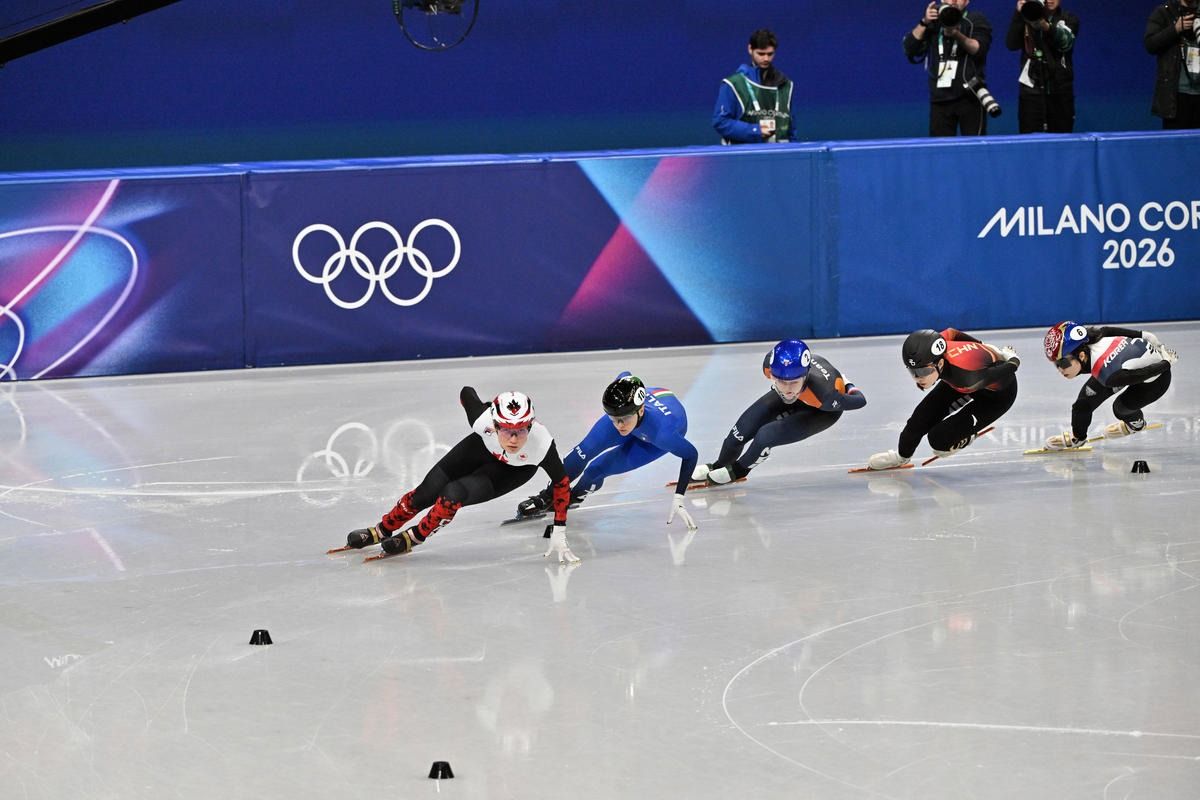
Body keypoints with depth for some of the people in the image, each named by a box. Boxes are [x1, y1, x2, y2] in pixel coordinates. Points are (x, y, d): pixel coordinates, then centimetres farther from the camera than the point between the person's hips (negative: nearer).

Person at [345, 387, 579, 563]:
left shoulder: (541, 443, -42)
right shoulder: (483, 420, -39)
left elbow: (561, 482, -25)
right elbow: (466, 392, -15)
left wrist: (558, 531, -25)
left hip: (513, 471, -2)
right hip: (483, 448, 2)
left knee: (453, 495, -22)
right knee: (425, 494, 3)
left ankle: (413, 538, 5)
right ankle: (382, 530, 30)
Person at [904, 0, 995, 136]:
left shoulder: (976, 20, 7)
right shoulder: (933, 22, 17)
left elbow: (979, 49, -9)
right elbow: (910, 48, 6)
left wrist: (957, 35, -25)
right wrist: (924, 23, -7)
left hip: (969, 96, -3)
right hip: (940, 99, 3)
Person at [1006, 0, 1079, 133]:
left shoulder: (1069, 19, 7)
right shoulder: (1027, 18, 10)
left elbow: (1065, 42, -14)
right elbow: (1012, 44, -4)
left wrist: (1047, 27, -34)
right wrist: (1018, 14, -14)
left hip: (1060, 88, 0)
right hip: (1031, 88, 0)